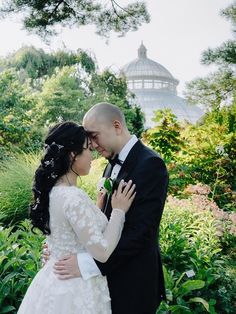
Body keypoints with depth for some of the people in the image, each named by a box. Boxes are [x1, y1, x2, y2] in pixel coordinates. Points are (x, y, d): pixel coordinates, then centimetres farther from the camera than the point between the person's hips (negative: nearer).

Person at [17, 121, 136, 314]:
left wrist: (98, 207, 12)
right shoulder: (74, 197, -26)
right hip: (76, 292, -8)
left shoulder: (52, 190, 2)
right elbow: (103, 252, -22)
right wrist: (118, 211, -13)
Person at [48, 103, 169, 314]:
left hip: (133, 281, -7)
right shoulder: (114, 163, 8)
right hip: (109, 274, 7)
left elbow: (141, 232, -24)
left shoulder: (150, 164, -18)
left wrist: (89, 263, -26)